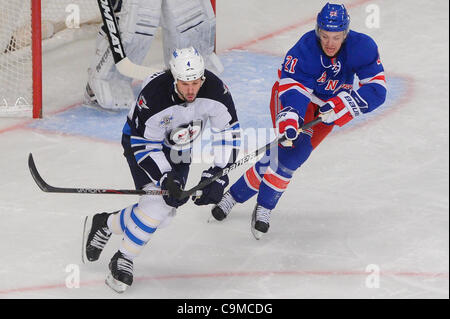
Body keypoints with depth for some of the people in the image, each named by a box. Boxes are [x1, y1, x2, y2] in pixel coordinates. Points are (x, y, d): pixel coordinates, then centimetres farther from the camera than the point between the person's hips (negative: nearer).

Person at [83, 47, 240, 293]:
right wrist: (165, 178, -33)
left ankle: (105, 224, 25)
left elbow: (228, 132, -13)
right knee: (157, 202, -23)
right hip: (142, 141, -5)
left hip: (179, 148, 5)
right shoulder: (153, 95, -37)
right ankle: (122, 261, -5)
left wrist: (217, 174, -19)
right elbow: (144, 144, -26)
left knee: (165, 214, 2)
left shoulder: (214, 89, -27)